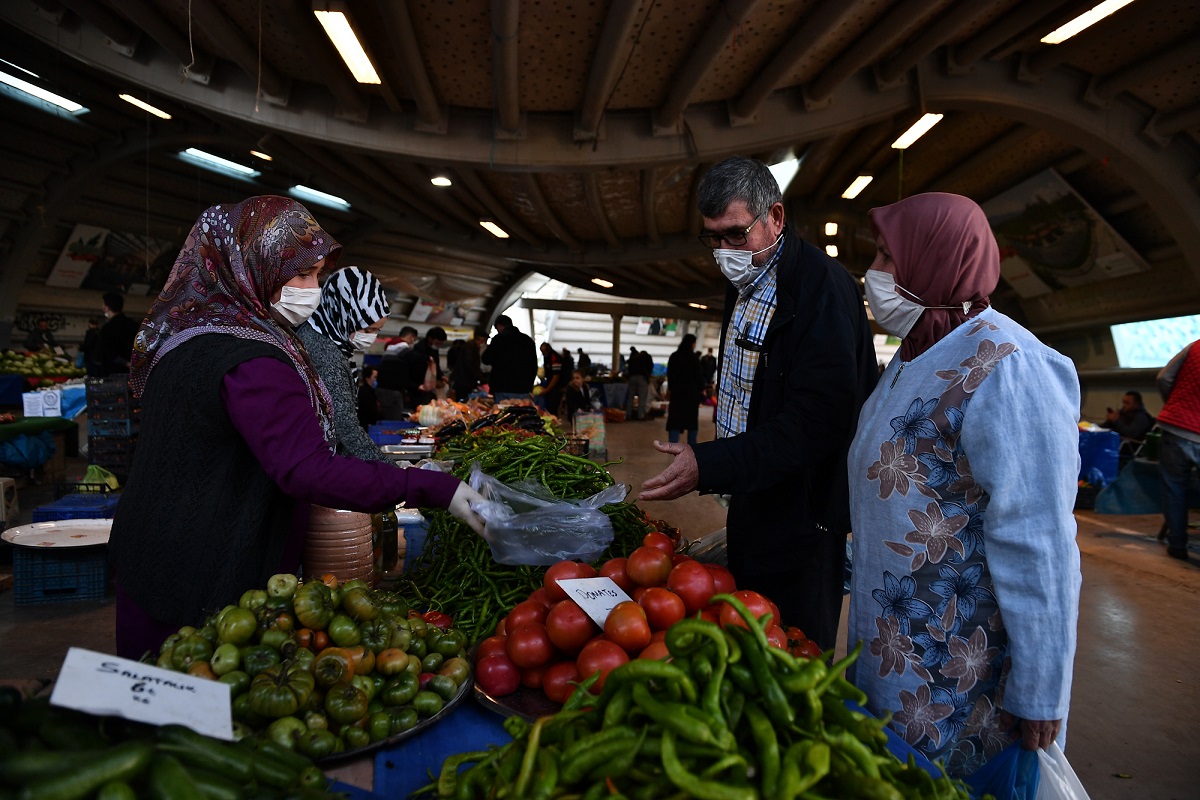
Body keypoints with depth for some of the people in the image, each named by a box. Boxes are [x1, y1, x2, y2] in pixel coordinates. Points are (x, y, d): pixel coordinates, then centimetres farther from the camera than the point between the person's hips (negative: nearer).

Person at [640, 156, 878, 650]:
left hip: (800, 516, -9)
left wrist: (709, 467, -30)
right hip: (751, 506, 9)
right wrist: (715, 466, 11)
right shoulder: (743, 285, 12)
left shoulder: (823, 287, -19)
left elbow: (816, 420, -26)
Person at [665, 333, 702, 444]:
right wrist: (702, 388, 4)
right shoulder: (693, 358, -9)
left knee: (675, 418, -1)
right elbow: (698, 375, -7)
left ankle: (672, 447, -11)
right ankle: (692, 444, 17)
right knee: (692, 418, 10)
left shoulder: (674, 356, 4)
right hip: (692, 392, -3)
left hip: (677, 391, 3)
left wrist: (671, 387, 15)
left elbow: (669, 374, 8)